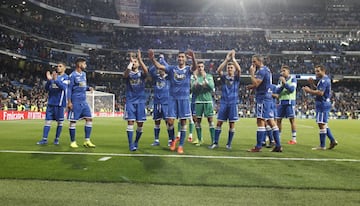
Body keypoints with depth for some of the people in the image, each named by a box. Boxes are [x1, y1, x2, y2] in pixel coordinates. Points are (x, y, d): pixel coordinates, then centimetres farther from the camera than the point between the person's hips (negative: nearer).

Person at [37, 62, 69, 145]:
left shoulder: (66, 77, -1)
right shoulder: (53, 76, 13)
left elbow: (63, 87, -18)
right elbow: (46, 88, 7)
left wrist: (56, 80, -30)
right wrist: (49, 80, -10)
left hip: (60, 103, -4)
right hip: (51, 102, 4)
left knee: (60, 122, 4)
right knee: (47, 121, 2)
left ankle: (56, 139, 14)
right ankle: (44, 139, 5)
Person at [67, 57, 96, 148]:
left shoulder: (84, 74, 14)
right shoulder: (72, 75, -10)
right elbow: (69, 89, -11)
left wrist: (89, 88, 3)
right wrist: (69, 102, -16)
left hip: (84, 102, 8)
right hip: (75, 102, -7)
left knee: (89, 119, 2)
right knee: (73, 121, 0)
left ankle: (87, 141, 7)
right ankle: (73, 142, 10)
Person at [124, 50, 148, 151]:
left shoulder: (141, 73, 8)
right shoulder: (128, 73, 7)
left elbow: (146, 71, -16)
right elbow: (125, 74, -19)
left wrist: (140, 59, -25)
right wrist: (130, 62, -29)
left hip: (140, 101, 1)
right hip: (130, 101, -1)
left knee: (140, 123, 2)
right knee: (130, 122, -10)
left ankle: (136, 142, 20)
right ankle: (131, 145, -6)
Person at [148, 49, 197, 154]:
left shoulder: (188, 69, 2)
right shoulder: (172, 68, 5)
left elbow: (195, 67, -21)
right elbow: (159, 66, -8)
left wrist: (193, 57, -42)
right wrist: (152, 59, -27)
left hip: (184, 98, -1)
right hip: (173, 98, 1)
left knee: (183, 122, 1)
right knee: (170, 121, -5)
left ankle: (181, 145, 9)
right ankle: (173, 140, 20)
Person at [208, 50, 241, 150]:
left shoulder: (236, 78, 4)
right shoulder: (224, 77, 7)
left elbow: (239, 70, -15)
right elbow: (218, 70, -12)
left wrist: (233, 58, -17)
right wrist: (226, 60, -19)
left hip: (233, 103, -1)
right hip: (223, 102, 1)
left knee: (232, 124, 2)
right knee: (219, 123, 1)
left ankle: (229, 144, 11)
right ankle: (215, 142, 8)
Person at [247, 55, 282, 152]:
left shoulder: (261, 70, -11)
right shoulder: (266, 69, 21)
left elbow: (256, 84, -19)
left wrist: (252, 73, -8)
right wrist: (252, 86, 14)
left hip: (263, 98, -10)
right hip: (268, 98, 10)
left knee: (260, 121, -9)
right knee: (271, 121, 10)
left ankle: (258, 146, -7)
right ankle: (278, 145, 12)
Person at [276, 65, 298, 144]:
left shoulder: (293, 79, 0)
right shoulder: (280, 80, 14)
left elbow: (291, 89, -13)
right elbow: (277, 91, 4)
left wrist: (285, 83, -18)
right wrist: (282, 85, -11)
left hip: (290, 101, -5)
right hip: (281, 102, 5)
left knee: (292, 119, -6)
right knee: (278, 119, 4)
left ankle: (294, 139, -3)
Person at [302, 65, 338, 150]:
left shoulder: (324, 80, -15)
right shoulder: (324, 79, 18)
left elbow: (320, 93, -24)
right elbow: (319, 90, 21)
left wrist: (309, 91, -18)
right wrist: (312, 84, 9)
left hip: (323, 104, -11)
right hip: (323, 104, 11)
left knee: (322, 124, -7)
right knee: (324, 124, 18)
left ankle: (322, 146, -3)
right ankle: (332, 140, 22)